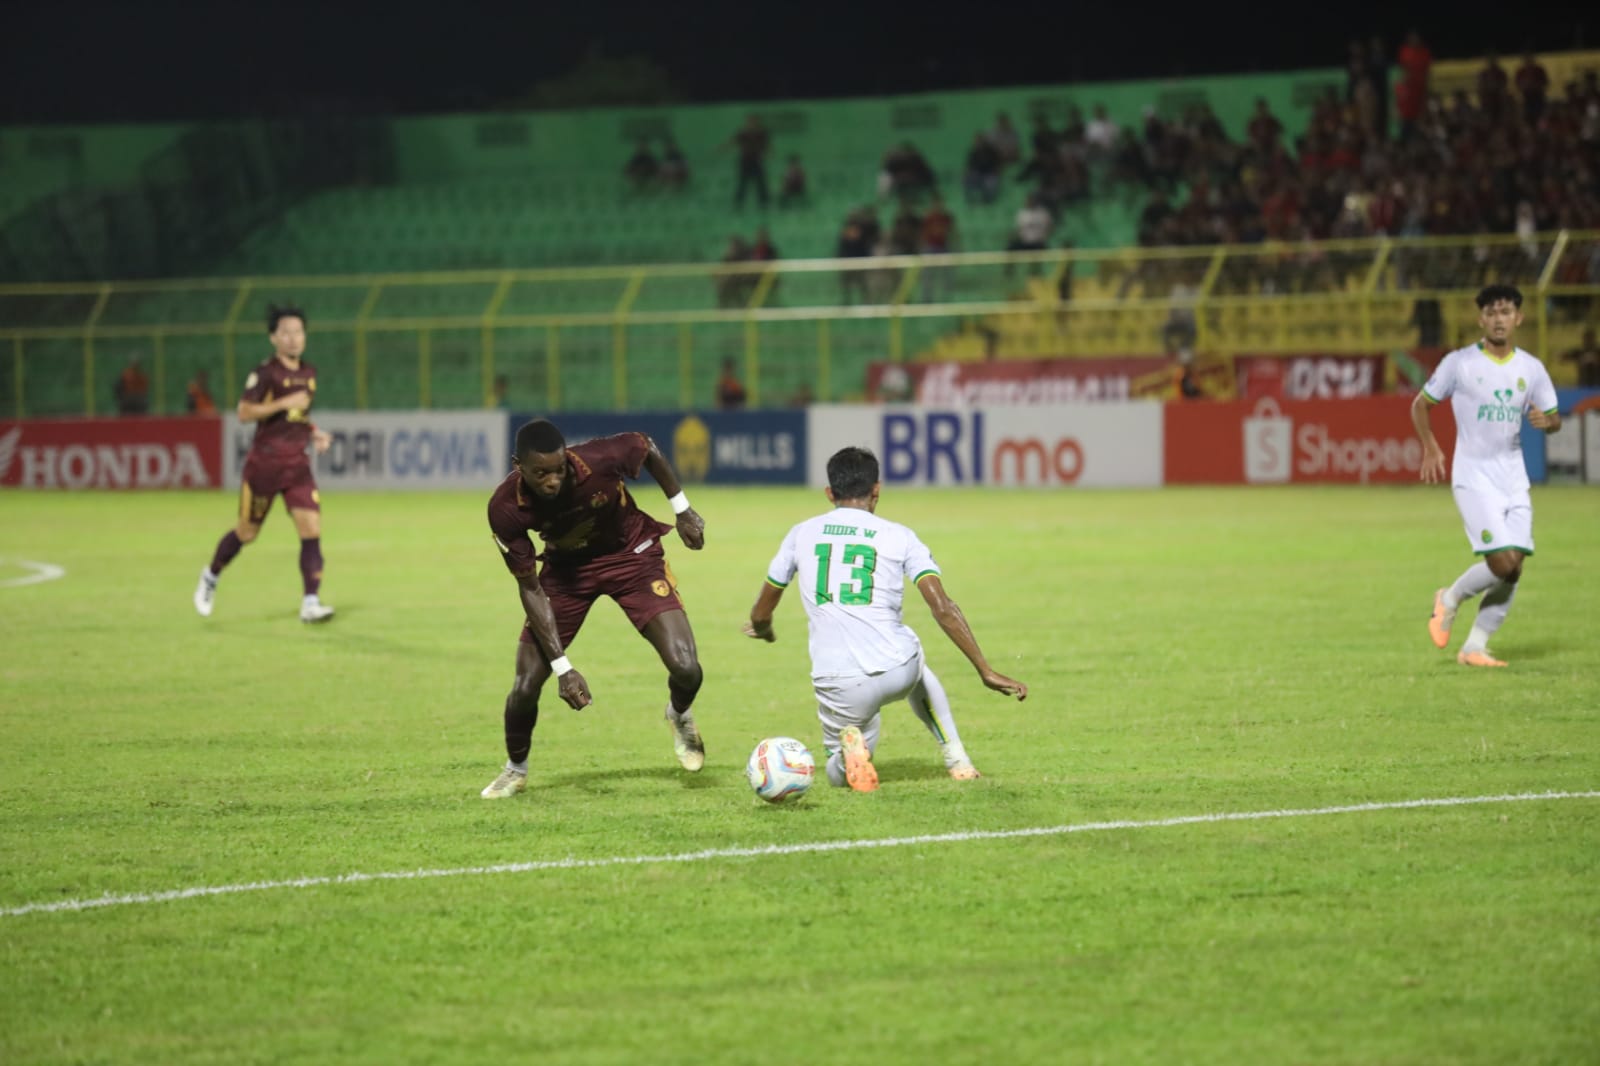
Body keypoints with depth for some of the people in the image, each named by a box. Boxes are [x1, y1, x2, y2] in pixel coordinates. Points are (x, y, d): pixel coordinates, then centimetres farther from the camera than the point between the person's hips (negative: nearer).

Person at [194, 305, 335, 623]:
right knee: (248, 532, 8)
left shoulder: (309, 373, 10)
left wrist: (314, 433, 7)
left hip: (297, 464, 5)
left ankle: (310, 603, -13)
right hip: (264, 463, -5)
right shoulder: (265, 373, -11)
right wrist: (284, 403, -23)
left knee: (311, 529, -12)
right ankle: (210, 578, 35)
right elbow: (244, 412, -17)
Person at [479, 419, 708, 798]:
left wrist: (682, 509, 0)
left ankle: (680, 717, 22)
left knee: (685, 669, -17)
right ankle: (516, 769, 25)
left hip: (631, 553, -1)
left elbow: (647, 448, -8)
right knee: (526, 684, -7)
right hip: (567, 565, 1)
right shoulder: (506, 508, -29)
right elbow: (530, 588, -19)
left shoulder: (598, 460, -33)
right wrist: (562, 667, -22)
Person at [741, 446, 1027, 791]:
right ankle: (957, 759, 28)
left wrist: (762, 629, 44)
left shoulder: (802, 534, 10)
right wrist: (986, 671, -3)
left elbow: (761, 613, 19)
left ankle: (849, 744, -12)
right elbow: (943, 608, -6)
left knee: (839, 775, 23)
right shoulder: (899, 537, 5)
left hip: (838, 683, -1)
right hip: (896, 670, 1)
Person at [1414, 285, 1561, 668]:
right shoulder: (1459, 363, -4)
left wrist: (1546, 421, -12)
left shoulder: (1531, 368, 6)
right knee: (1503, 562, -17)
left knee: (1513, 570, 0)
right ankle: (1450, 601, 10)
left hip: (1514, 478, 5)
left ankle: (1475, 646, 11)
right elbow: (1421, 404, 6)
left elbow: (1554, 419, 13)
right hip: (1473, 478, -5)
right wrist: (1430, 448, -7)